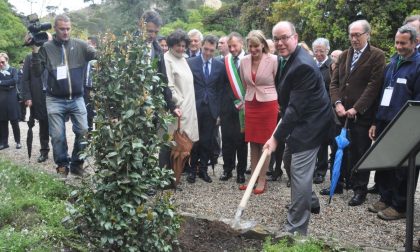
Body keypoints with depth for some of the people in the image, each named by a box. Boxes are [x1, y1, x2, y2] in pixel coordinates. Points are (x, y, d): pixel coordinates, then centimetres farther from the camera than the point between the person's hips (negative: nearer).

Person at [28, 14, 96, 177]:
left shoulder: (80, 45, 1)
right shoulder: (46, 47, 0)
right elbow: (37, 73, -2)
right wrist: (35, 52, -13)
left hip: (76, 98, 1)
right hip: (55, 100, -1)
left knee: (83, 131, 0)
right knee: (57, 135, 4)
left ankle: (77, 163, 17)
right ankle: (62, 165, 21)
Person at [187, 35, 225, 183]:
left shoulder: (220, 65, 6)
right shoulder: (190, 63, 0)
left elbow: (220, 89, 7)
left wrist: (218, 109, 2)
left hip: (211, 108, 2)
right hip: (195, 108, -2)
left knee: (207, 141, 7)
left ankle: (203, 169, 20)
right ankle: (192, 169, 20)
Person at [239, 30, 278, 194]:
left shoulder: (273, 60, -12)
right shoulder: (244, 61, 2)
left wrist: (277, 102, 4)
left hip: (268, 105, -4)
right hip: (250, 105, 4)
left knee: (265, 144, 4)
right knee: (253, 143, 10)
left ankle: (262, 180, 13)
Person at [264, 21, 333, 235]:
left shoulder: (303, 66, -26)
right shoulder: (288, 59, 6)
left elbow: (296, 107, -28)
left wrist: (277, 137, -26)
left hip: (309, 125, -11)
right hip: (300, 121, 11)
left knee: (300, 173, -9)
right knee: (292, 161, 24)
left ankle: (296, 230, 1)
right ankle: (309, 201, 46)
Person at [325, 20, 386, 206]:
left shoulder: (377, 56, -4)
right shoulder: (344, 55, 13)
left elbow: (373, 85, -12)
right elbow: (334, 82, 8)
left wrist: (356, 108, -17)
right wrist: (337, 103, -8)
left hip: (362, 114, -5)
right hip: (341, 112, 5)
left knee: (360, 152, 3)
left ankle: (360, 189, 15)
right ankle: (338, 183, 25)